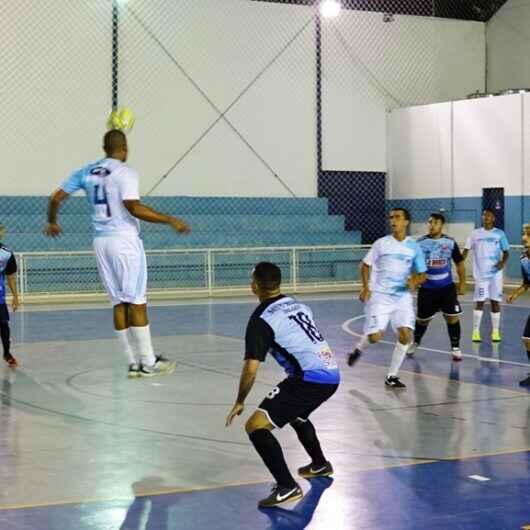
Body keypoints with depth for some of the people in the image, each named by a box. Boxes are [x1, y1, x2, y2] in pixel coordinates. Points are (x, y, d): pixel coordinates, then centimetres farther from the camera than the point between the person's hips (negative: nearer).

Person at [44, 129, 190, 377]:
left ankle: (134, 363, 10)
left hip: (101, 241, 6)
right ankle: (148, 362, 1)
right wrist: (170, 220, -17)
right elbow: (134, 208, -22)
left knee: (119, 303, 9)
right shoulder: (124, 172, -9)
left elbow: (56, 197, 12)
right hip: (125, 239, -6)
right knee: (136, 302, -2)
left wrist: (52, 222, 30)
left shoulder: (87, 172, 10)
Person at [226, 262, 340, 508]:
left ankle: (287, 487, -17)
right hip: (331, 374, 9)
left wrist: (239, 403, 3)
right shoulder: (297, 305, 16)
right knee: (295, 413, 37)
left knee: (255, 425, -9)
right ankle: (320, 465, 53)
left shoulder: (261, 320, -7)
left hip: (310, 379, -9)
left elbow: (251, 369, -11)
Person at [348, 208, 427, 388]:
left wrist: (415, 282, -12)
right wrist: (366, 288, -6)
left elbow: (422, 275, 10)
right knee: (375, 336, -12)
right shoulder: (381, 243, 0)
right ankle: (358, 349, 25)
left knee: (405, 335, -14)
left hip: (402, 296, 2)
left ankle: (392, 376, 2)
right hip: (380, 295, -2)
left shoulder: (414, 247, 4)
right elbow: (365, 265, 8)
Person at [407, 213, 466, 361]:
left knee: (452, 316, -8)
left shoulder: (450, 242, -3)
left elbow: (459, 263, 6)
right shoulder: (420, 243, -5)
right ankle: (415, 343, 35)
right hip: (427, 288, 0)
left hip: (447, 287, 0)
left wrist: (462, 283, 3)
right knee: (422, 319, 12)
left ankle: (455, 348, 3)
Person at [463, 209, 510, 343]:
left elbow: (506, 251, 6)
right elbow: (466, 250, 6)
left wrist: (503, 262, -14)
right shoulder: (475, 233, 5)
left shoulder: (499, 234, 3)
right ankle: (476, 331, 4)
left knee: (495, 301, 3)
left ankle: (495, 331, 11)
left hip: (495, 274, 0)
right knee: (479, 302, -2)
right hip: (480, 274, 0)